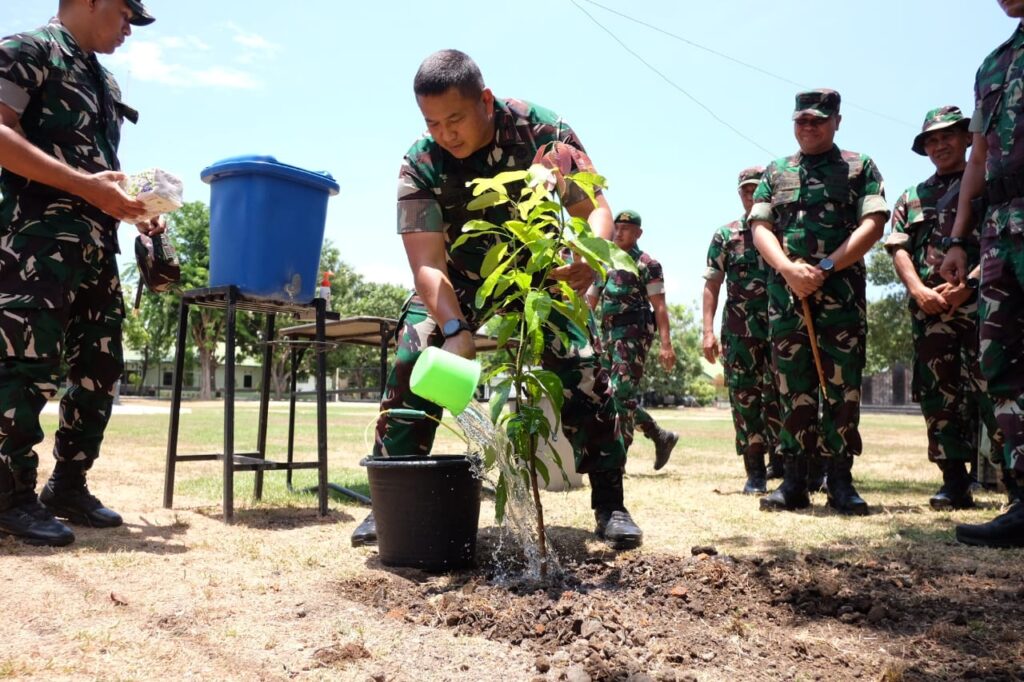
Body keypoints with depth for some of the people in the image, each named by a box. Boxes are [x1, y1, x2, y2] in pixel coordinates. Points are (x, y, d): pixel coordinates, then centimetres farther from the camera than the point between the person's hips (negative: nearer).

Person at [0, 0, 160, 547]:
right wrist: (84, 184, -20)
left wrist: (131, 208, 11)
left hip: (97, 244, 8)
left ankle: (68, 487, 16)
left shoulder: (103, 81, 24)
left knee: (100, 368, 7)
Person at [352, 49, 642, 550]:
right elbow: (428, 264, -29)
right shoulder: (420, 165, -24)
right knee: (411, 363, -16)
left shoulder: (542, 130, -24)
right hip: (461, 276, 1)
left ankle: (610, 503, -3)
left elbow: (594, 208, -23)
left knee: (582, 367, -17)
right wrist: (455, 329, -46)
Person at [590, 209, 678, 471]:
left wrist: (666, 344, -16)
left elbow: (659, 306, -8)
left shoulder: (647, 264, -2)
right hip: (609, 334, 7)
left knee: (622, 393, -11)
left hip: (633, 334, -7)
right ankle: (661, 437, 25)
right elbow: (589, 301, 18)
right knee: (624, 396, 9)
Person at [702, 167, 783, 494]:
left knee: (778, 398, -3)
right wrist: (708, 331, -3)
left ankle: (783, 467, 8)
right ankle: (755, 473, 11)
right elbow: (712, 284, 6)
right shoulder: (726, 235, 8)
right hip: (739, 330, 1)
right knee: (744, 399, 2)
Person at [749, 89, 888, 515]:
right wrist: (789, 269, -13)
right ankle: (794, 480, 7)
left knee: (842, 387, -2)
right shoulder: (775, 173, 16)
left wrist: (824, 268, -13)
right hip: (786, 293, 2)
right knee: (793, 389, 2)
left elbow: (873, 224, -2)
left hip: (841, 292, -2)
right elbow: (760, 228, 5)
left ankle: (840, 481, 5)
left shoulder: (860, 168, 10)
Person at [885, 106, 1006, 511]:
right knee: (938, 394, 2)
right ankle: (955, 483, 7)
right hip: (929, 307, 4)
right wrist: (919, 290, -8)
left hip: (979, 299, -3)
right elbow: (899, 250, 10)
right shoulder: (911, 198, 22)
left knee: (990, 388, -14)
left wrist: (966, 285, -14)